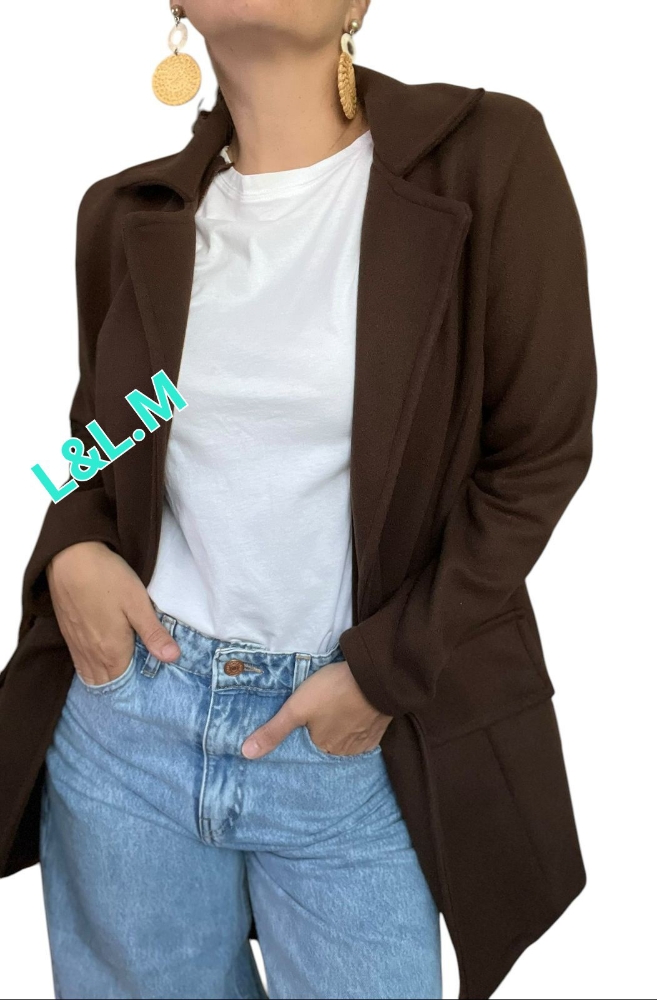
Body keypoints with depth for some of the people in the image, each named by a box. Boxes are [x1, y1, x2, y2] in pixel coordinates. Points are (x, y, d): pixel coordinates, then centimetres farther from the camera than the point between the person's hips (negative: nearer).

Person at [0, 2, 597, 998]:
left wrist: (386, 671, -11)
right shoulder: (129, 213, 3)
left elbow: (540, 452, -7)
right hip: (127, 710, 4)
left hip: (356, 742, -3)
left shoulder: (483, 155, -8)